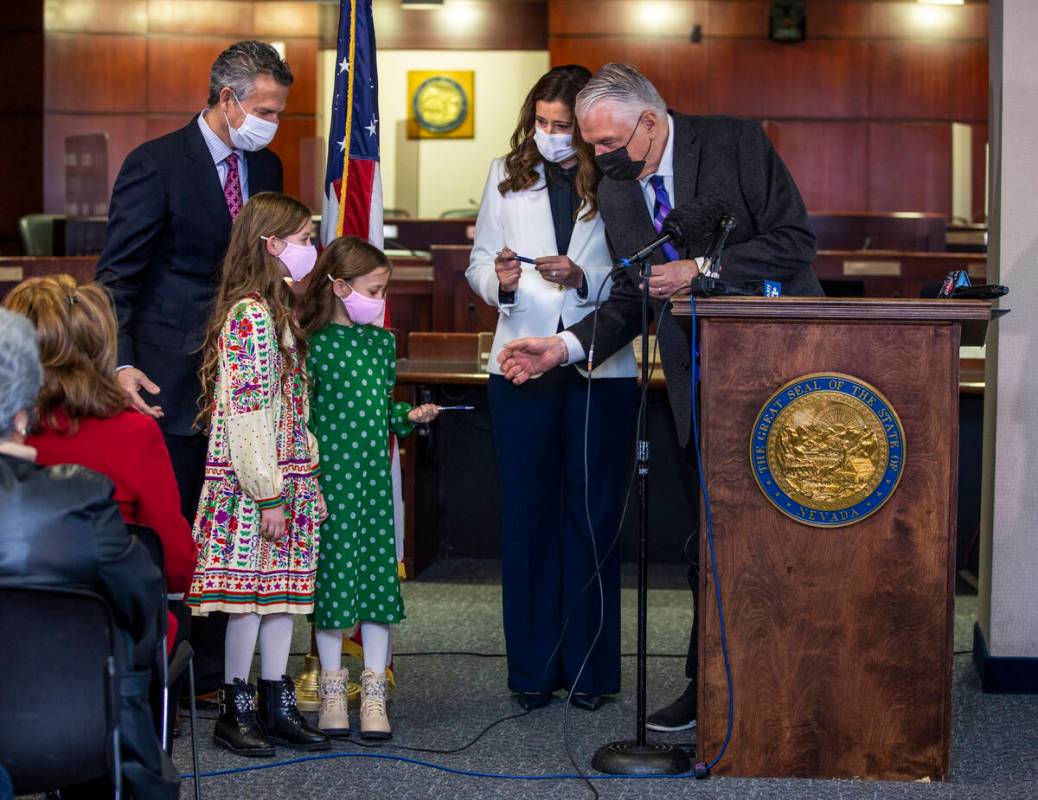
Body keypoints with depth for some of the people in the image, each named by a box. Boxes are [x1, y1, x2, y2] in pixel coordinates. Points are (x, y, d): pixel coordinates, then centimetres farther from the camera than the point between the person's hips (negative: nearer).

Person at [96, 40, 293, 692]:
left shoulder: (265, 167, 11)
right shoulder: (157, 164, -8)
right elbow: (118, 276, -9)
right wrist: (122, 363, -19)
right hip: (173, 381, -6)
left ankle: (216, 669, 17)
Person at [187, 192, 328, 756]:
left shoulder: (277, 308, 16)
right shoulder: (249, 315, -15)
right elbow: (246, 413, -19)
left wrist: (300, 484, 18)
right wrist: (267, 494, -20)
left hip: (288, 478, 9)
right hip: (255, 483, -9)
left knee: (283, 591, 10)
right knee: (252, 591, -2)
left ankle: (277, 708, 16)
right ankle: (235, 709, 7)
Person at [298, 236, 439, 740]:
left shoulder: (382, 341, 10)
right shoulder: (314, 344, -10)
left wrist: (409, 416, 1)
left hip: (374, 475, 5)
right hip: (329, 477, -5)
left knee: (379, 578, 3)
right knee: (332, 579, 1)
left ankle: (374, 695, 10)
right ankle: (332, 693, 13)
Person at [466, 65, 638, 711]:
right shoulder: (508, 175, 9)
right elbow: (478, 259, 10)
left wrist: (584, 279, -19)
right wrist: (499, 282, -11)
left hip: (602, 367, -2)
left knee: (593, 516, 3)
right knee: (527, 514, 4)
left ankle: (589, 667, 12)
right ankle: (533, 666, 12)